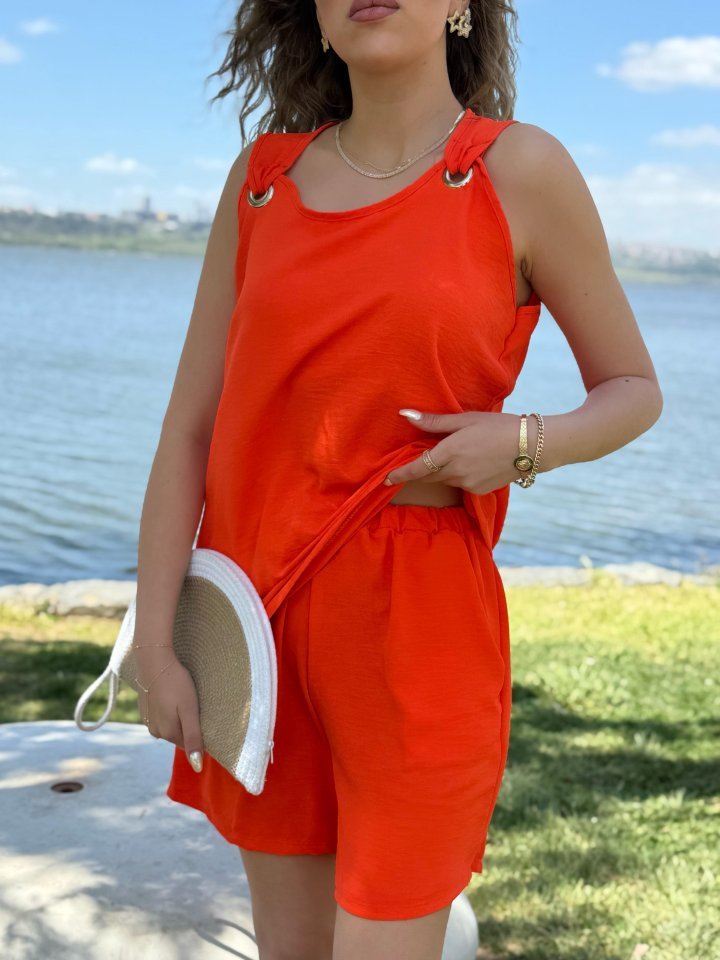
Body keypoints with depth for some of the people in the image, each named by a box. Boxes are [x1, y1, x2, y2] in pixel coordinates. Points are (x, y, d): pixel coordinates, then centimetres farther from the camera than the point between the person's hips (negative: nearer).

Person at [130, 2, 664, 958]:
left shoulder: (521, 169, -5)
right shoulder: (264, 174, 5)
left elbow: (634, 391, 5)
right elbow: (189, 425, 3)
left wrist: (526, 443, -16)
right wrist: (156, 648, -1)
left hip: (417, 630, -3)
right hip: (260, 624, 4)